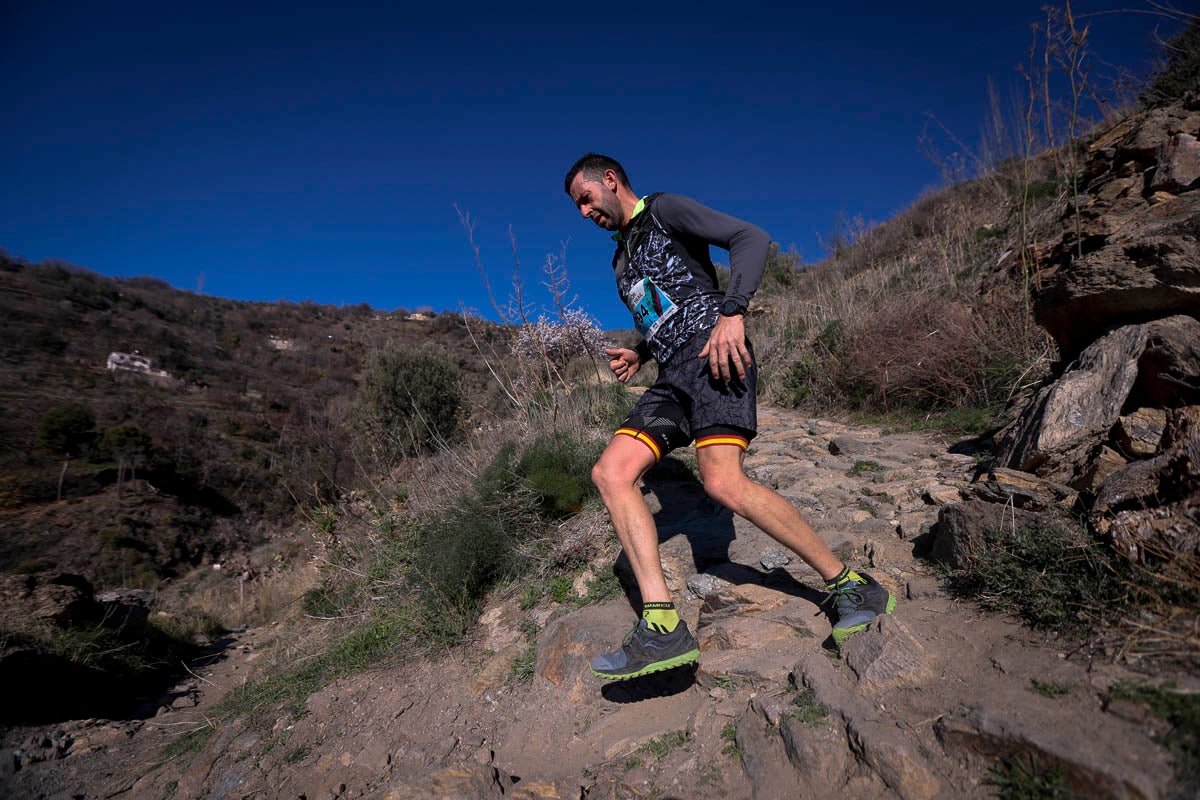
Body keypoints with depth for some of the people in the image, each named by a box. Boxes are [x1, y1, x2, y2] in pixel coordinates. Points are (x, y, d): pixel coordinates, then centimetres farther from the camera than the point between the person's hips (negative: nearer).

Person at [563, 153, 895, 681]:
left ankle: (852, 587, -9)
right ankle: (662, 626, -18)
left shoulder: (664, 210, 8)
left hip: (713, 352, -8)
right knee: (610, 471, -13)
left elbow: (752, 238, -6)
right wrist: (638, 354, 16)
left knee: (723, 483, -27)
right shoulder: (621, 261, 31)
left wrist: (732, 311, -20)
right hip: (673, 378, 8)